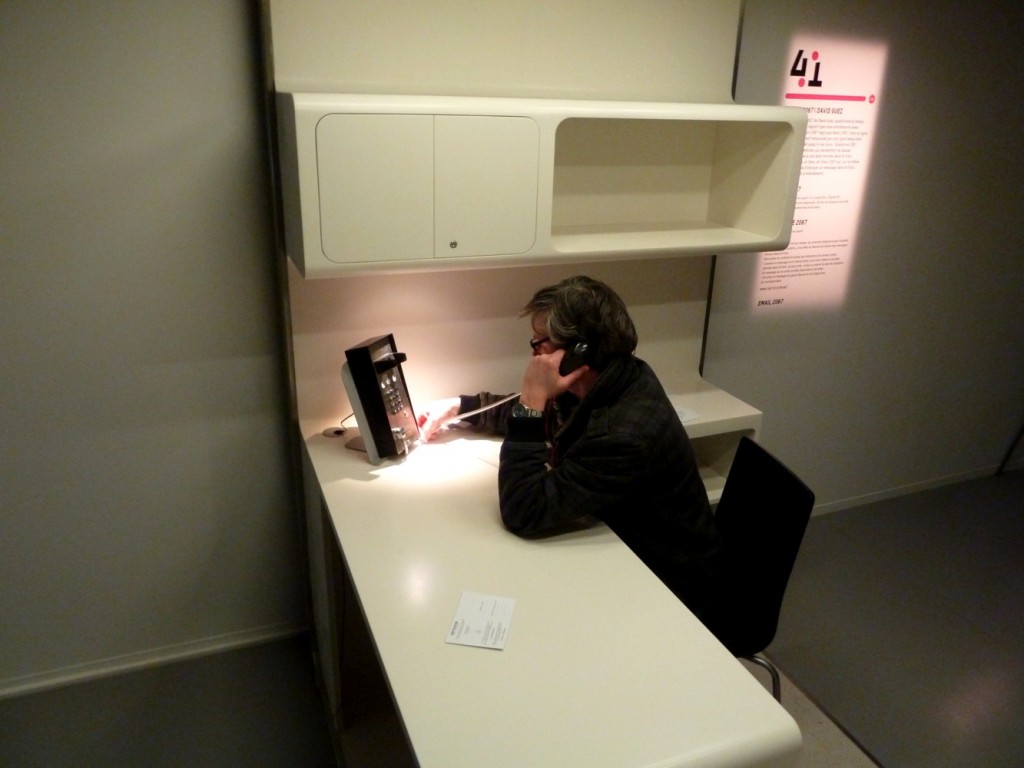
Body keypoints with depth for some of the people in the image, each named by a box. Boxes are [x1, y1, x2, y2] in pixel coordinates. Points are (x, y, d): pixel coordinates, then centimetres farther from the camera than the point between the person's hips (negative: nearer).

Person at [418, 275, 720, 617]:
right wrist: (459, 405, 5)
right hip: (625, 554, 7)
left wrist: (532, 399, -33)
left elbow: (521, 513, -32)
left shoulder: (625, 435, -36)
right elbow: (539, 419, 12)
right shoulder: (607, 382, -9)